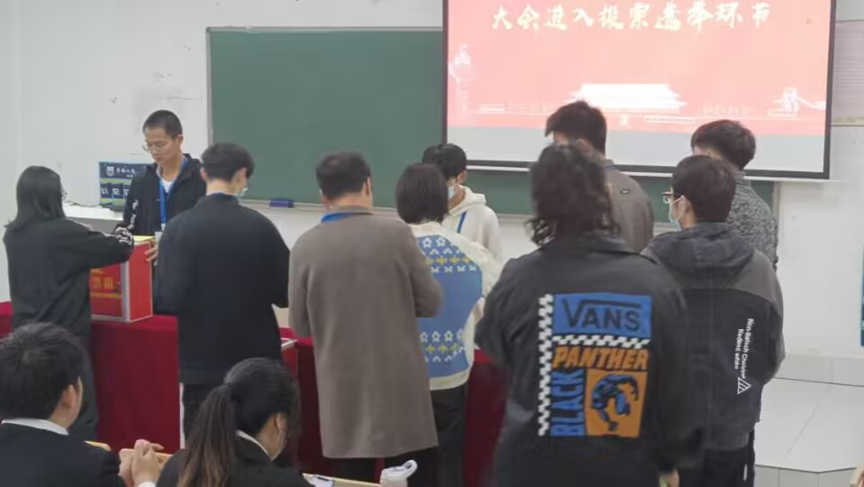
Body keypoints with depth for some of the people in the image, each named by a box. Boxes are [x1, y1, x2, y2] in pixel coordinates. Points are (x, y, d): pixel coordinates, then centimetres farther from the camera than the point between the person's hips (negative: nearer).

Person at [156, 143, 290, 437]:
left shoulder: (179, 228, -9)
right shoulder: (260, 227, -8)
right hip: (256, 359, 0)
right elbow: (285, 294, -3)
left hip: (202, 361, 0)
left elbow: (169, 299, -13)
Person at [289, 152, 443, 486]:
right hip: (399, 383, -1)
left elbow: (301, 325, 3)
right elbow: (430, 303, -2)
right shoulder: (397, 234, -9)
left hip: (343, 388, 1)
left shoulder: (306, 246, -5)